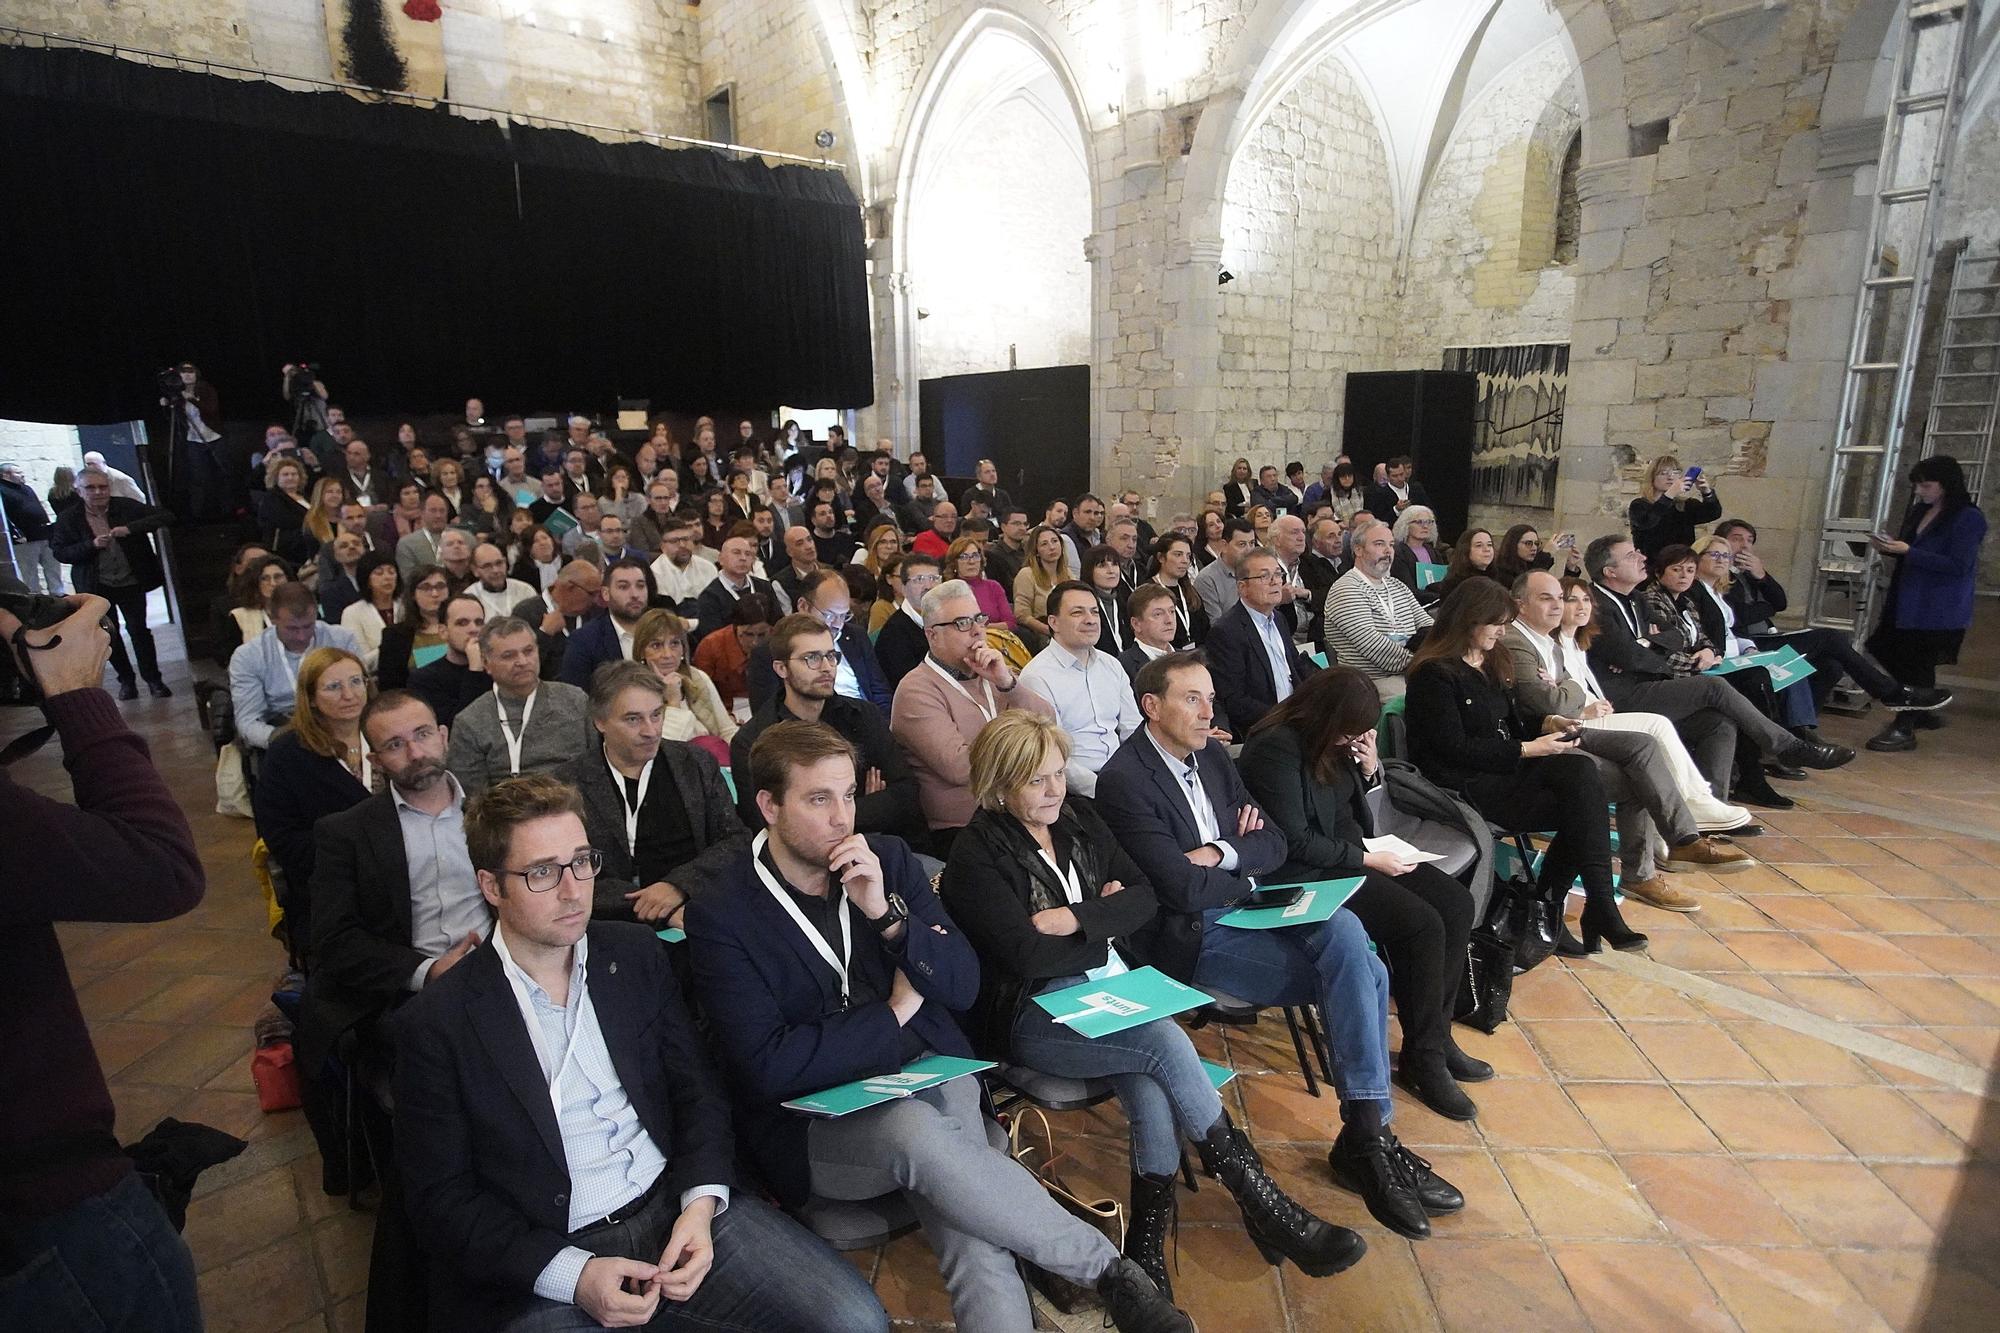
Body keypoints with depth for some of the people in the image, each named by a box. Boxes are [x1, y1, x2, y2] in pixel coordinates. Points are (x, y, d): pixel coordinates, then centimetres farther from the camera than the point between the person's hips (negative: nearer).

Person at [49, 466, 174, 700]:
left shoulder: (126, 507, -6)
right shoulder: (69, 518, -4)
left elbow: (164, 517, -15)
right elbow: (59, 552, -4)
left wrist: (130, 529, -26)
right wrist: (92, 545, -21)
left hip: (131, 582, -1)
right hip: (96, 586, 1)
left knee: (138, 629, -3)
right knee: (109, 634, 8)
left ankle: (153, 679, 8)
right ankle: (126, 680, 22)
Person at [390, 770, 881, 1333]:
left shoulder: (637, 955, 6)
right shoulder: (435, 1022, -3)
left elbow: (698, 1090, 8)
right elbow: (443, 1200, -2)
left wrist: (701, 1203, -9)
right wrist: (573, 1275, -14)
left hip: (678, 1205, 2)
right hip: (543, 1262, -2)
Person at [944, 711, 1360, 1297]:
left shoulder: (1079, 819, 9)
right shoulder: (975, 858, -8)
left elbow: (1145, 897, 5)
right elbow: (1028, 955, -17)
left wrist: (1077, 919, -12)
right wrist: (1107, 921, -5)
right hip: (1035, 1016, -5)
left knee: (1151, 1090, -26)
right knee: (1165, 1041, -27)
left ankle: (1148, 1247, -8)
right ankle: (1268, 1211, -12)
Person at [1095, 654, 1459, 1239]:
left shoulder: (1213, 754, 9)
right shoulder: (1124, 779, -16)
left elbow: (1274, 844, 7)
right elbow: (1184, 887, -20)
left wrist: (1222, 853, -13)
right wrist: (1249, 873, -3)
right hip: (1193, 934, -7)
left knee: (1344, 930, -20)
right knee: (1359, 975, -16)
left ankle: (1366, 1137, -7)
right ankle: (1368, 1137, -2)